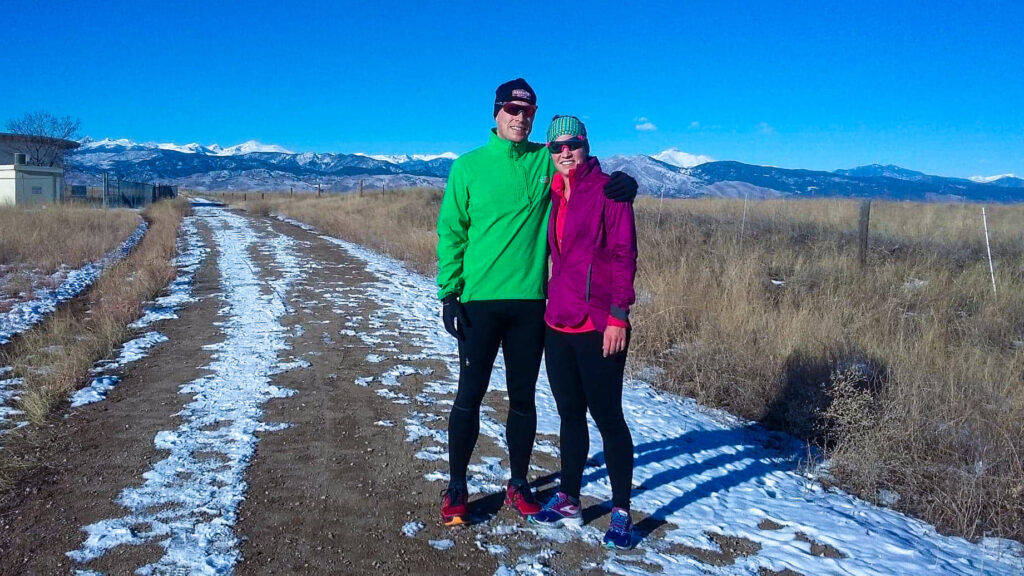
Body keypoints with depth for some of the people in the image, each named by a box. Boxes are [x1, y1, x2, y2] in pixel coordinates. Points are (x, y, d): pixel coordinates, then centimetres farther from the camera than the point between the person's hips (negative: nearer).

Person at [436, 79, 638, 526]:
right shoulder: (468, 166, 1)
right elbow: (451, 233, 1)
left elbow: (590, 176, 12)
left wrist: (624, 183, -12)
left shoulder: (548, 162, 4)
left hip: (531, 301, 2)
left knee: (523, 397, 11)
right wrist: (449, 292, -6)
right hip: (480, 301, -1)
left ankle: (518, 483, 27)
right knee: (469, 394, 4)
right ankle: (456, 486, 20)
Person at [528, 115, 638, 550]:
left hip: (599, 326, -6)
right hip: (558, 323, 6)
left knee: (607, 417, 1)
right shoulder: (553, 195, 12)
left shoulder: (608, 190, -6)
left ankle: (621, 511, 14)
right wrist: (550, 304, 12)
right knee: (569, 413, 14)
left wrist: (618, 316, -16)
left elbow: (624, 255, -11)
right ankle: (568, 501, 27)